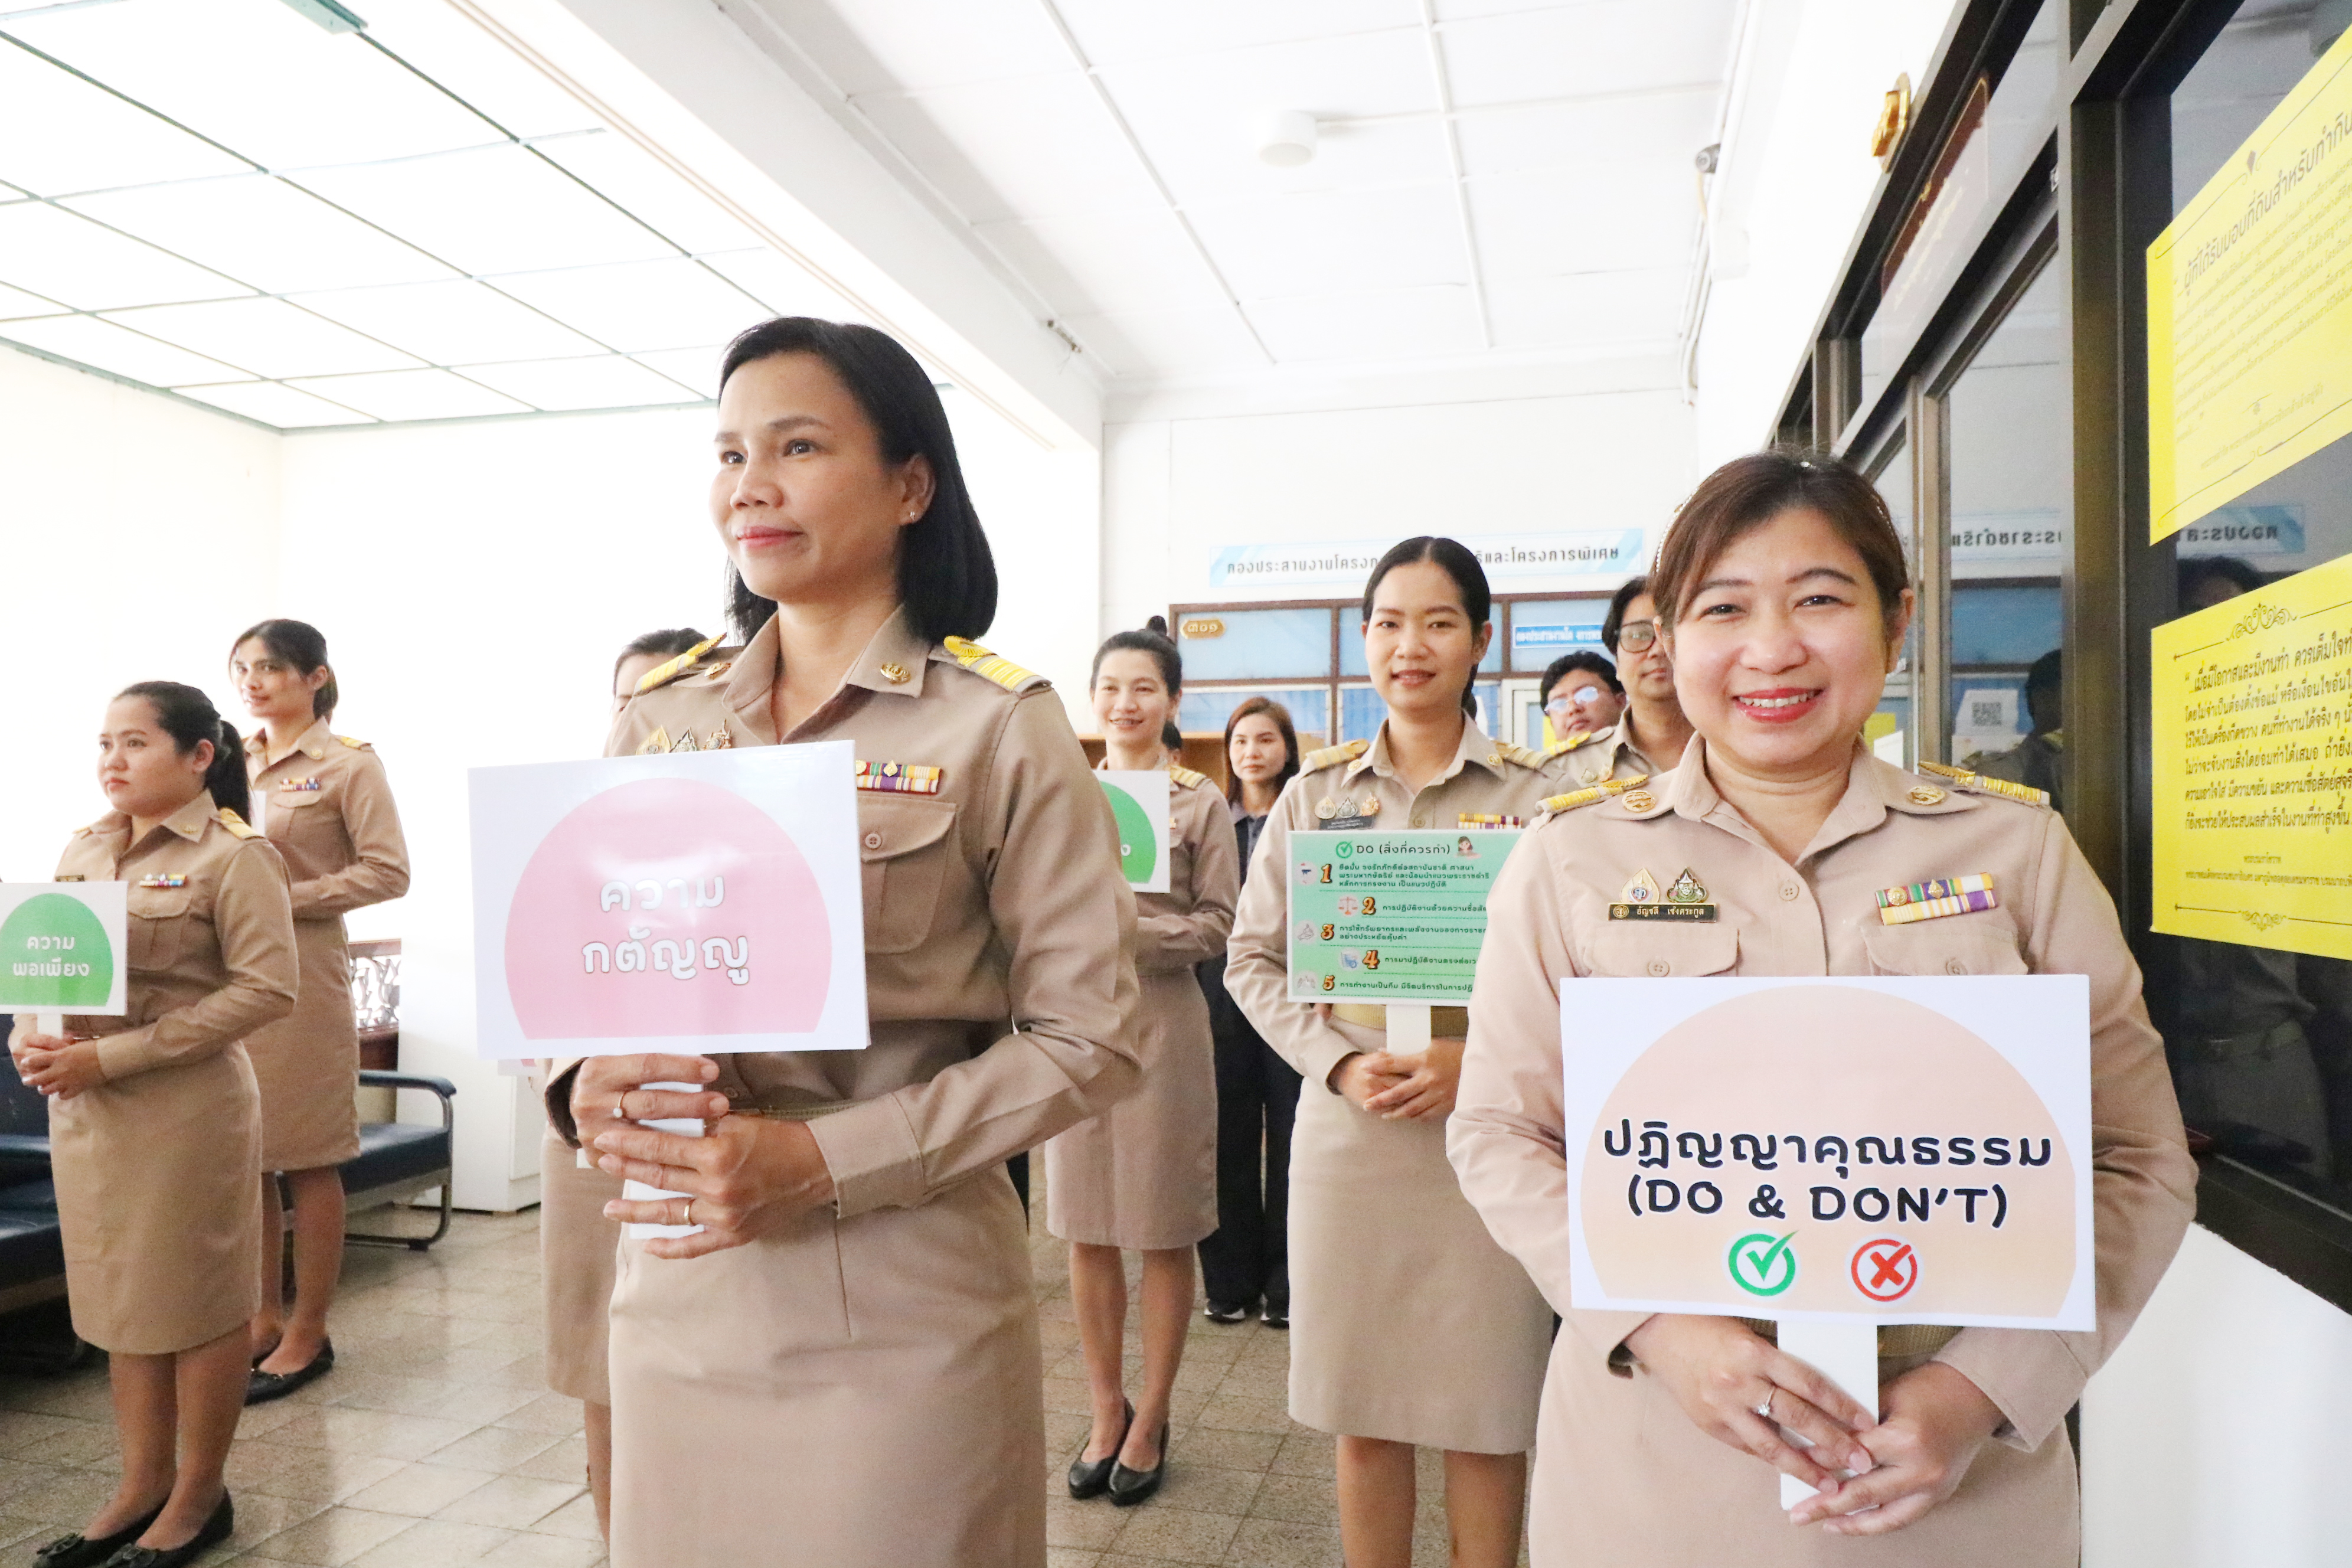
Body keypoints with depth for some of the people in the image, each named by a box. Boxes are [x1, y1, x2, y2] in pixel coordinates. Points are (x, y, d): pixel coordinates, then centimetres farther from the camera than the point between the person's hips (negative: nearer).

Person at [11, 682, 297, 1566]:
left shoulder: (235, 855, -11)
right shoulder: (84, 849, 9)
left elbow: (267, 988, -17)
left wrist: (114, 1056, -19)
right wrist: (31, 1036, -7)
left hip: (185, 1107, -6)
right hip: (81, 1107, 6)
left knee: (196, 1300, 6)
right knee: (118, 1296, 15)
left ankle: (199, 1496, 22)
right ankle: (143, 1484, 31)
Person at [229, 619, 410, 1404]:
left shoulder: (350, 765, -3)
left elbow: (388, 871, -10)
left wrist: (286, 898, -15)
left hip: (301, 971, -6)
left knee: (308, 1161, 2)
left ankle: (308, 1333, 14)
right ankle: (264, 1319, 24)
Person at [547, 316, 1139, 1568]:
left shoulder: (999, 727, -8)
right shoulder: (659, 724, 6)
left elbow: (1089, 1037, -10)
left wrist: (826, 1161, -18)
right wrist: (588, 1082, -11)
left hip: (897, 1313, -4)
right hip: (676, 1290, 4)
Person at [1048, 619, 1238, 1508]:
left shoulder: (1200, 802, 0)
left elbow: (1219, 923, -4)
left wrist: (1131, 929, -17)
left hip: (1162, 1021, -3)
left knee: (1163, 1233, 6)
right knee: (1086, 1231, 10)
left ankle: (1151, 1423, 22)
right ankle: (1106, 1414, 28)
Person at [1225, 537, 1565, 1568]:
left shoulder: (1537, 795, 0)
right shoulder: (1315, 792, 6)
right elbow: (1254, 960, 6)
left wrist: (1480, 1063, -16)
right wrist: (1341, 1063, -8)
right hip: (1346, 1126, 2)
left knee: (1488, 1422, 9)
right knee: (1363, 1416, 13)